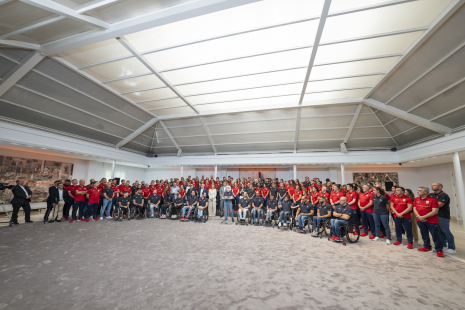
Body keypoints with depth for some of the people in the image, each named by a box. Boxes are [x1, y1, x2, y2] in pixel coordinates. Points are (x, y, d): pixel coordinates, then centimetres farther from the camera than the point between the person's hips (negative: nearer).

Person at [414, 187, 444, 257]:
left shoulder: (432, 199, -11)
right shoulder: (416, 199, 6)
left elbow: (435, 211, -15)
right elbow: (414, 209, 6)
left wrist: (424, 217, -17)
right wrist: (419, 217, -10)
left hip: (432, 221, -5)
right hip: (420, 220, 5)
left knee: (435, 236, 1)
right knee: (424, 235, 15)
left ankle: (439, 250, 12)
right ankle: (427, 247, 28)